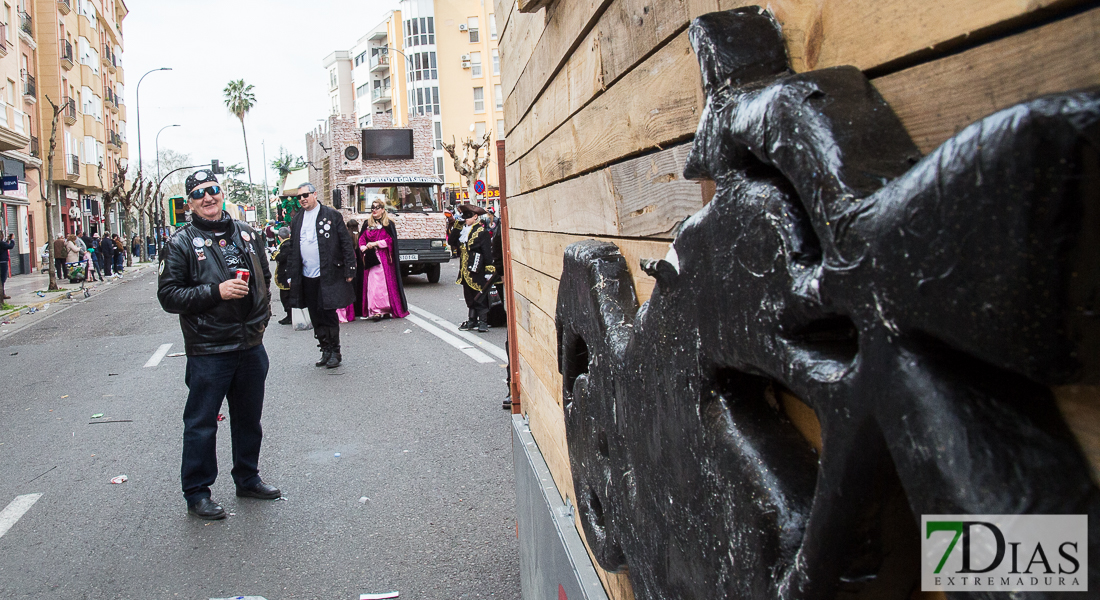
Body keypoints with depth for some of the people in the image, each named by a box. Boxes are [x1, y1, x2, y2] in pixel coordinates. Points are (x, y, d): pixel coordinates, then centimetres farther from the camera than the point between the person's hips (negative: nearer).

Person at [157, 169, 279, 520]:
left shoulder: (247, 234, 10)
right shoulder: (181, 243, -6)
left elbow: (264, 277, 24)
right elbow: (169, 296, -12)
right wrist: (217, 292, -21)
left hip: (251, 345, 5)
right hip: (208, 350, -5)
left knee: (249, 419, 17)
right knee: (201, 424, 4)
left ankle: (247, 479, 34)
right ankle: (197, 493, 18)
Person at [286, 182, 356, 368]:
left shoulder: (331, 215, -1)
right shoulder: (297, 219, 12)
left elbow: (346, 242, -3)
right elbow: (292, 248, 16)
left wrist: (349, 269, -8)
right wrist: (291, 275, 12)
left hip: (328, 275, -5)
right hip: (306, 276, 5)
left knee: (328, 314, -3)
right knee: (316, 317, 9)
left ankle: (335, 352, 9)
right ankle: (325, 351, 21)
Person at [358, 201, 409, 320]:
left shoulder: (388, 224, 3)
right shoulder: (367, 224, 15)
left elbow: (391, 239, -5)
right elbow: (362, 238, 12)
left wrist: (376, 243, -12)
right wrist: (364, 247, -8)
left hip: (384, 257, -3)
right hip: (371, 258, 3)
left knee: (385, 282, -5)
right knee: (372, 283, -3)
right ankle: (375, 310, -2)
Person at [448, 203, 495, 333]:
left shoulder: (482, 232, -9)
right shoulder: (463, 230, 11)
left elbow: (488, 253, -12)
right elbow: (451, 241, 2)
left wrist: (489, 271, -16)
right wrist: (457, 227, -5)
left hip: (477, 271, -7)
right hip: (465, 271, 7)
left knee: (480, 296, 1)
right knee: (469, 297, 12)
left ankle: (483, 321, 8)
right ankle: (472, 320, 20)